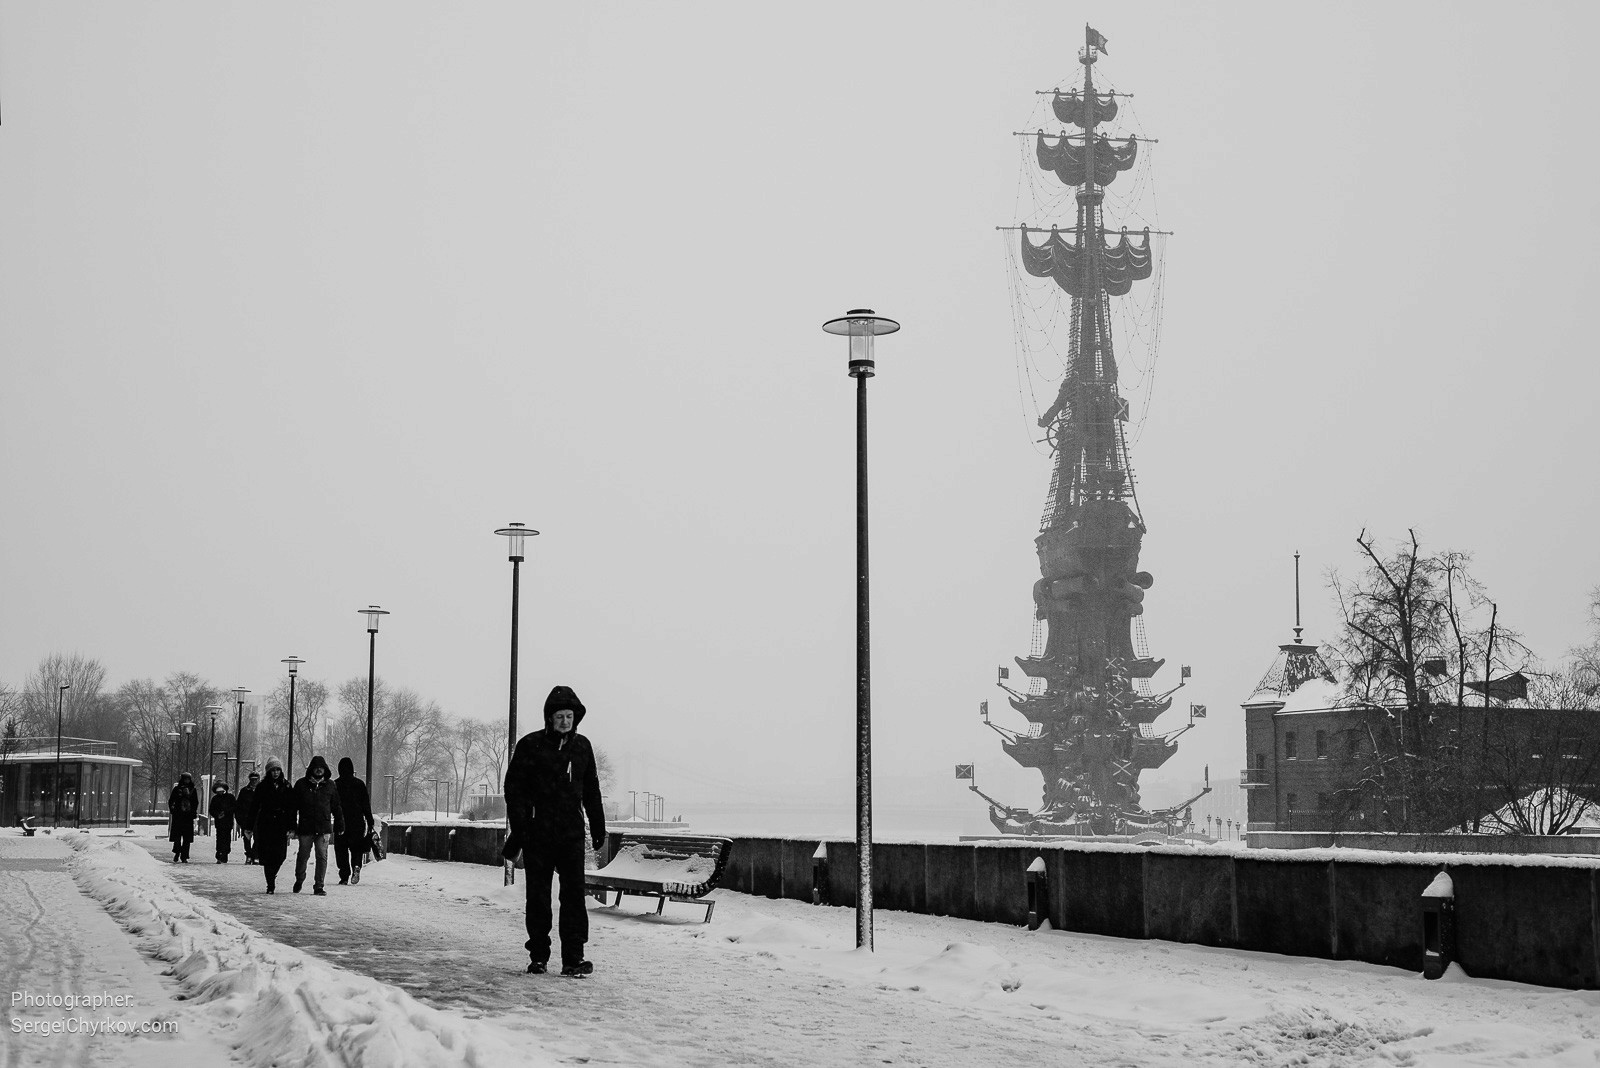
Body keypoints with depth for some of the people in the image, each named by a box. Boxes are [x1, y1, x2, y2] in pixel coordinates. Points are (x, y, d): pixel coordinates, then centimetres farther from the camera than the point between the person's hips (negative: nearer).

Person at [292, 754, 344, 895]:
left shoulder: (329, 785, 7)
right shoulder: (302, 784, 3)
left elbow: (336, 807, 12)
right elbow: (294, 806, 4)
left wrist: (340, 825, 11)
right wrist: (292, 826, -1)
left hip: (324, 828, 0)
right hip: (305, 827, 0)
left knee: (322, 857, -5)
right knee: (303, 855, 9)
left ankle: (319, 886, 0)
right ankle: (299, 880, 32)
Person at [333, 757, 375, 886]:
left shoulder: (335, 784, -2)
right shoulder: (359, 784, 2)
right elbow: (366, 806, 3)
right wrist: (370, 822, 8)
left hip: (340, 822, -1)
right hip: (357, 822, 1)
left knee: (341, 850, 8)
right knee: (356, 848, 13)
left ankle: (344, 876, 1)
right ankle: (356, 866, -14)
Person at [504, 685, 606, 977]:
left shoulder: (582, 746, 10)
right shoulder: (531, 745, -2)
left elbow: (591, 790, 19)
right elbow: (514, 789, -3)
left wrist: (598, 826, 19)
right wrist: (518, 830, -10)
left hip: (572, 833, 2)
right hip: (537, 833, -2)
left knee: (574, 894, -5)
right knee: (538, 897, 5)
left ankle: (573, 958, -4)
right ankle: (538, 957, 13)